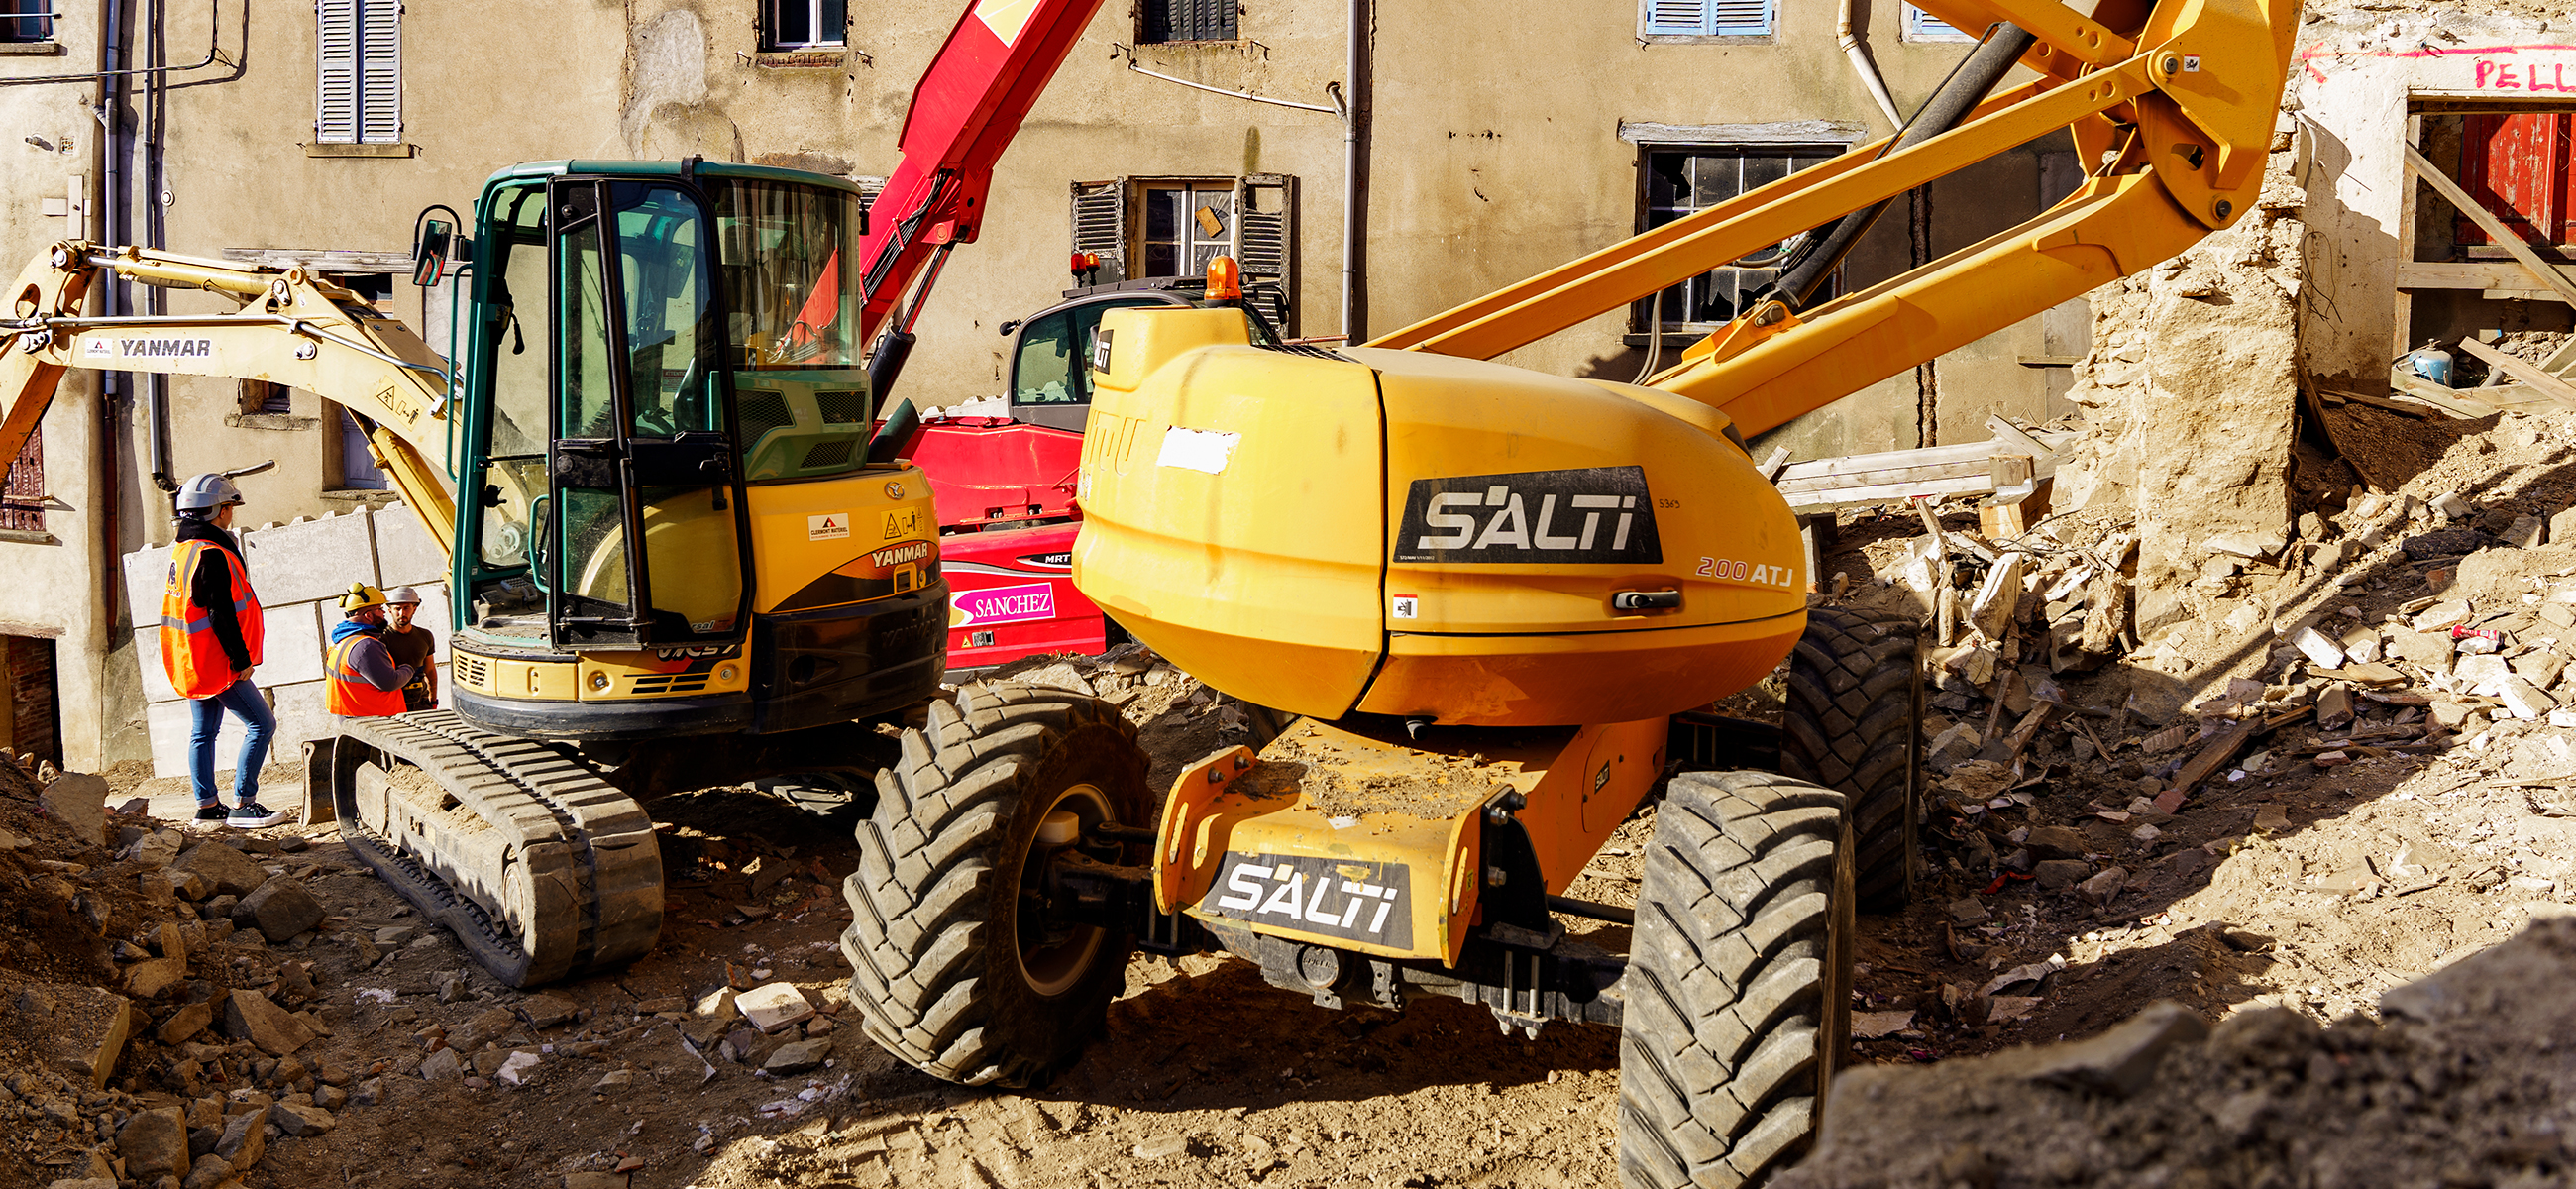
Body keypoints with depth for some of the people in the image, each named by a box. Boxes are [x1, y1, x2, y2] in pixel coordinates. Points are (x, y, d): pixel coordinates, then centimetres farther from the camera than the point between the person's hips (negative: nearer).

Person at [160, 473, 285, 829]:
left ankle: (207, 808, 16)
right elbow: (220, 613, -22)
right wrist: (242, 659, -16)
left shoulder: (182, 549, 13)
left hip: (191, 662, 10)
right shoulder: (212, 554, -19)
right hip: (215, 661, -10)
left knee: (203, 732, 12)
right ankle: (243, 804, -4)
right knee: (261, 724, -4)